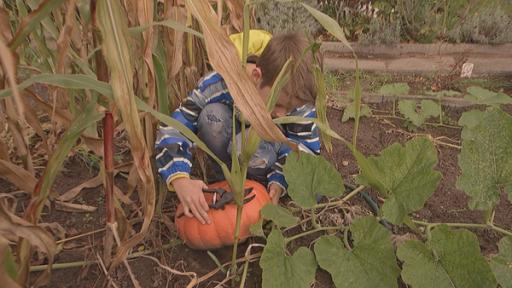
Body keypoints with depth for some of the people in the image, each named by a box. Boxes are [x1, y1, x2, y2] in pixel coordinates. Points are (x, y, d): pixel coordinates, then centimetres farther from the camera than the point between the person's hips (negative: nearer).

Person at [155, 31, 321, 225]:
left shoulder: (296, 98, -31)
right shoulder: (219, 84, -35)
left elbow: (306, 146, -20)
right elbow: (172, 130, -33)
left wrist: (278, 183, -34)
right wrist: (181, 180, -48)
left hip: (272, 144, -1)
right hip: (232, 134, 1)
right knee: (212, 115, -34)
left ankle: (261, 182, -5)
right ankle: (224, 174, -10)